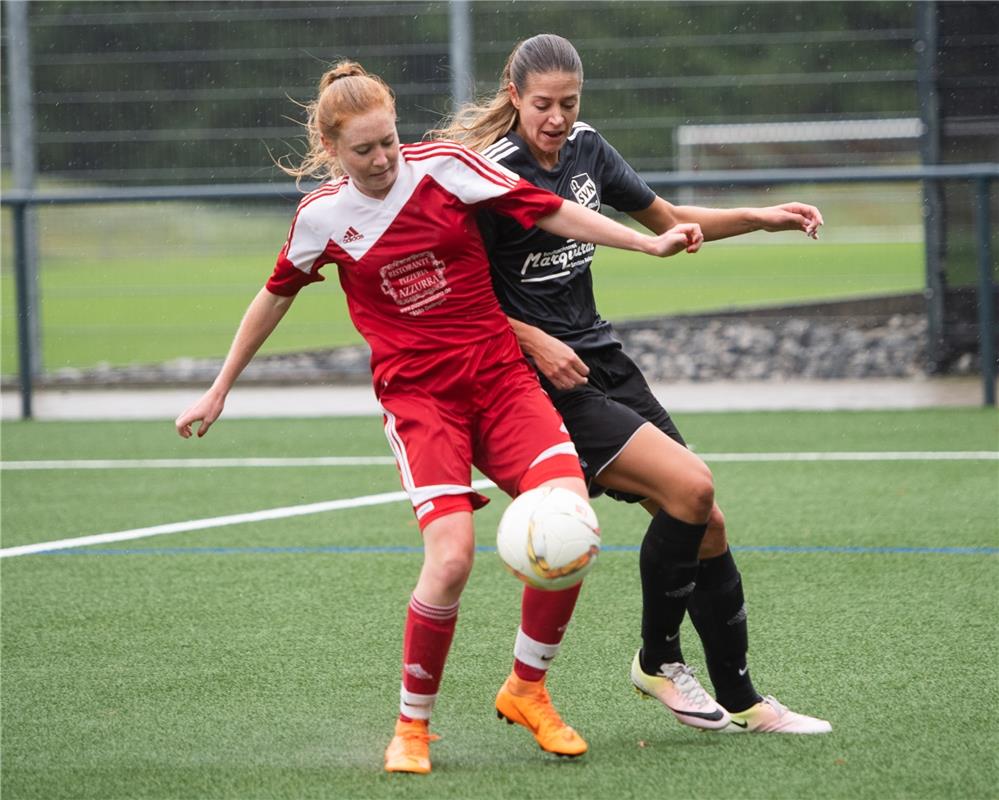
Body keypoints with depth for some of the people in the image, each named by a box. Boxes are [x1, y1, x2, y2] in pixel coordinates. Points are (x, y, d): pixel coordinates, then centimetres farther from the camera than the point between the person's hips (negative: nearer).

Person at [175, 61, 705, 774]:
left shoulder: (443, 167, -3)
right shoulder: (322, 216, 1)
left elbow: (549, 211, 0)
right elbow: (275, 299, 17)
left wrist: (651, 243, -6)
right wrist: (218, 392, 24)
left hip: (500, 374, 1)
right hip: (417, 393, -1)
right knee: (451, 557, -22)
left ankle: (527, 689, 4)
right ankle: (413, 725, 0)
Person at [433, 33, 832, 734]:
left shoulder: (585, 149, 7)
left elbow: (666, 221, 21)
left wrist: (763, 219, 11)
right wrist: (536, 343, -21)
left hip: (600, 360, 8)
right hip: (543, 383, -8)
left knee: (707, 524, 4)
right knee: (689, 487, -22)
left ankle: (741, 702, 15)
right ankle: (658, 660, -2)